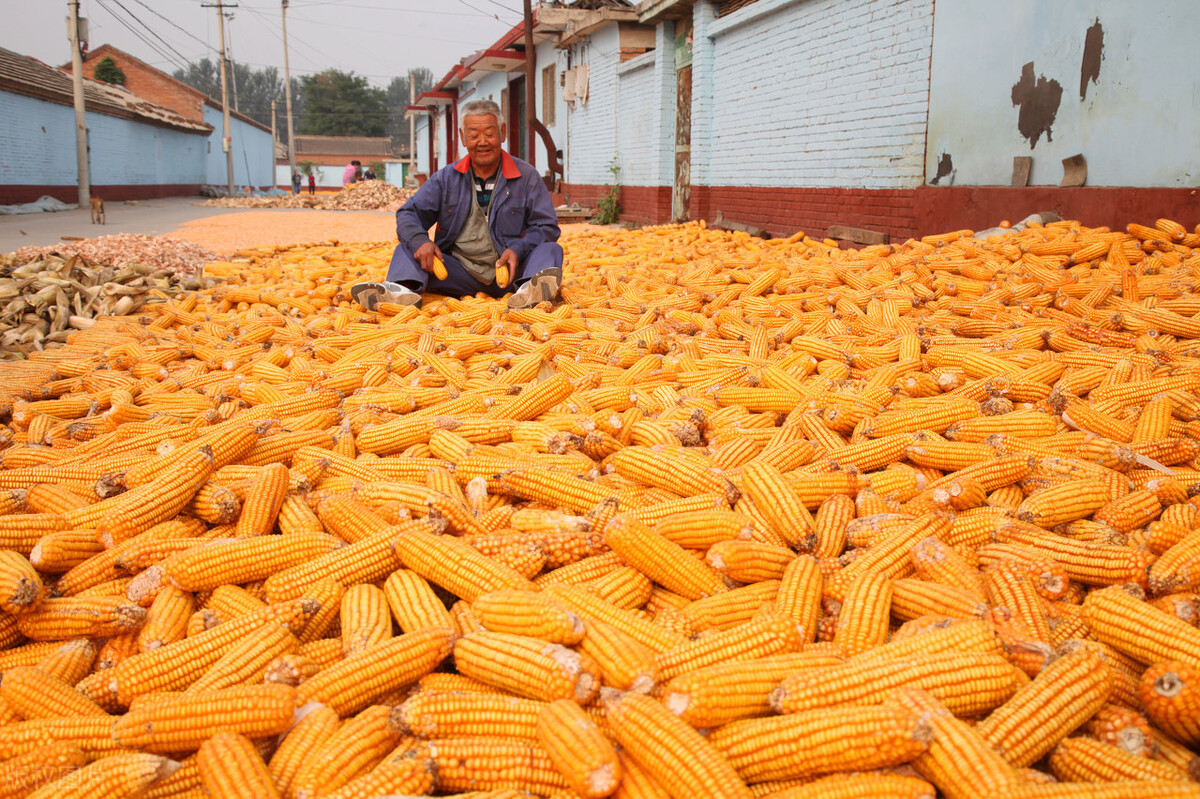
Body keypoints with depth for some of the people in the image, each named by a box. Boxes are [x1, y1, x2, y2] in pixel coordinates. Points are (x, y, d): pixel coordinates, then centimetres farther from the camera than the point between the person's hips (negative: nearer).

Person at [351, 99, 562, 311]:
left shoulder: (527, 176, 5)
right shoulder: (446, 178, 11)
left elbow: (547, 226, 1)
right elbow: (408, 214, 6)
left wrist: (518, 250, -19)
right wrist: (419, 241, -19)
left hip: (509, 271, -2)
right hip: (459, 272, 2)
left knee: (550, 250, -26)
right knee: (407, 248, -15)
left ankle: (530, 290, -61)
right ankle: (404, 289, -48)